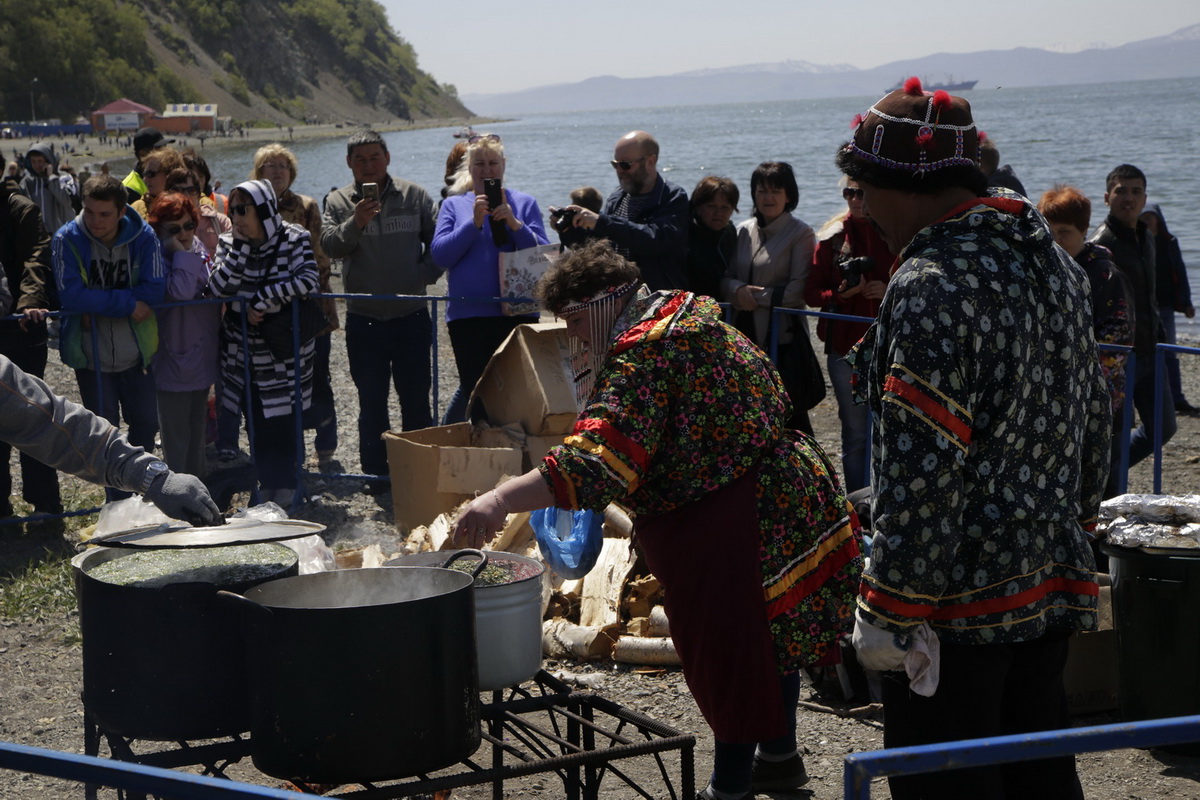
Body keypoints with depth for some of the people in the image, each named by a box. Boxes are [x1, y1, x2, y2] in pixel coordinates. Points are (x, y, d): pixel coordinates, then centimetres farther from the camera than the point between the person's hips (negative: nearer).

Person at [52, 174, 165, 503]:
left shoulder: (143, 236, -10)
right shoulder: (67, 239, -14)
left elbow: (155, 289, -19)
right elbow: (70, 294, -25)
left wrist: (100, 305, -22)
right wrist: (128, 304, -24)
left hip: (137, 353, 2)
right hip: (90, 355, -2)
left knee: (146, 423, 14)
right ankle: (119, 503, 21)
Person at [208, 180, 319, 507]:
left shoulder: (294, 240, -7)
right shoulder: (229, 244, 3)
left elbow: (307, 280, -21)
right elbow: (217, 288, -11)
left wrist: (261, 300, -21)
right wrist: (240, 247, -17)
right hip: (243, 354, 3)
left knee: (283, 424, -4)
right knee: (257, 425, 6)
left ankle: (284, 492, 6)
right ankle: (266, 489, 18)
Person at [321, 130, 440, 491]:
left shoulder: (415, 197, 4)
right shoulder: (338, 202, 3)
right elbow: (330, 245, -11)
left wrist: (422, 276, -5)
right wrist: (355, 223, -27)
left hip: (411, 315, 0)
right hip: (364, 319, 0)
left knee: (416, 398, 5)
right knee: (371, 400, 7)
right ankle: (376, 473, 15)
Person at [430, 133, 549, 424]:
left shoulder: (524, 203, 10)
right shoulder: (453, 205, 12)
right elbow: (440, 255, -2)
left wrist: (514, 223, -14)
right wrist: (474, 222, -12)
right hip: (468, 314, 0)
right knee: (473, 389, 0)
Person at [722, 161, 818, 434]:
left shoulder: (800, 234, -5)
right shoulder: (743, 231, 11)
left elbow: (798, 291, -11)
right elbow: (726, 279, 11)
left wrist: (756, 296, -12)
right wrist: (738, 290, -11)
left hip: (784, 338, -5)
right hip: (746, 337, 5)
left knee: (791, 416, -2)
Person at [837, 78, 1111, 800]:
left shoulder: (931, 286, -20)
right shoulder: (1053, 261, 8)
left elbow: (923, 475, -23)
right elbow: (1094, 419, 16)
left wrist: (890, 613, -17)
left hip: (960, 605, -9)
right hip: (1053, 590, 9)